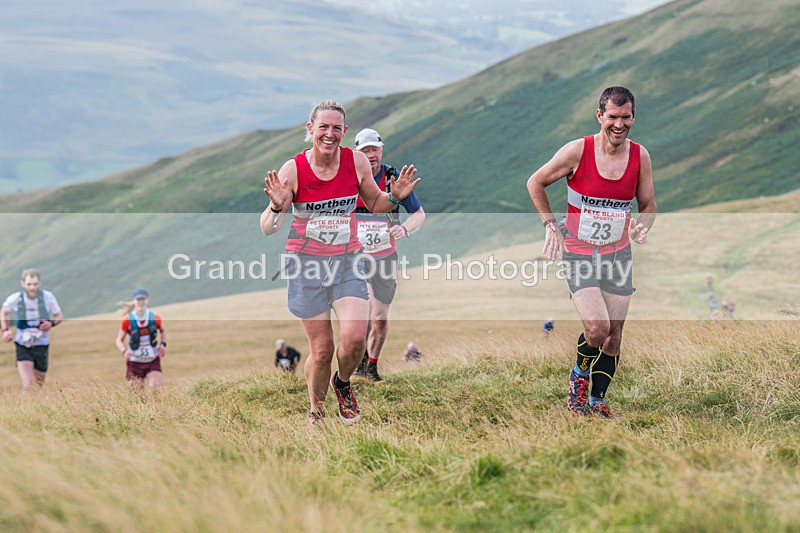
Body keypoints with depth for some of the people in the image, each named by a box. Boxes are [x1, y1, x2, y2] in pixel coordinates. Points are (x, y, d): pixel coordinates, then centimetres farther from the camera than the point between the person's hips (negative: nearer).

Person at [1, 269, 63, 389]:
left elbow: (59, 316, 1)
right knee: (28, 385, -19)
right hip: (22, 346, -2)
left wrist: (51, 323, -21)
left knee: (39, 385, 13)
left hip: (41, 345, 2)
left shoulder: (48, 297, -12)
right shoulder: (15, 298, -12)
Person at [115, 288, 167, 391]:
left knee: (155, 388, -19)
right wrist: (124, 351, -23)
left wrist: (163, 344, -5)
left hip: (153, 361, 1)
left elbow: (163, 331, 14)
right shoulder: (127, 320, -12)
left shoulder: (155, 317, -7)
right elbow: (119, 340, -3)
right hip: (135, 363, -1)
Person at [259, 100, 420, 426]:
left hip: (347, 262, 2)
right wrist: (277, 207, -28)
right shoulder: (292, 170, -11)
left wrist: (395, 197, -7)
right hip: (306, 265, -2)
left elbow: (375, 204, 14)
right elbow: (268, 229, -8)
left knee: (354, 339, -17)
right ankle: (316, 412, 25)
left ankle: (343, 383, 17)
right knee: (321, 350, -1)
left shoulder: (357, 162, -4)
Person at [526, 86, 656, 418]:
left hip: (617, 254, 4)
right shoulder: (578, 151, -13)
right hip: (578, 253, -4)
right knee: (597, 328, -18)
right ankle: (579, 375, 12)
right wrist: (551, 225, -6)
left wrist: (642, 226, -12)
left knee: (613, 336, 3)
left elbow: (648, 204, 9)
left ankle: (597, 401, 20)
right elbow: (536, 183, 0)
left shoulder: (640, 156, -3)